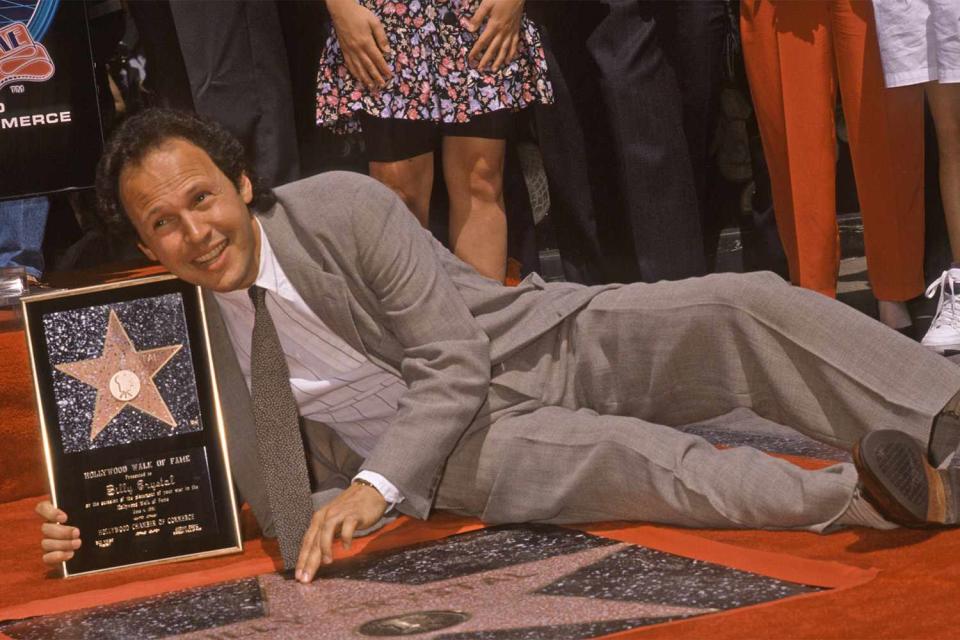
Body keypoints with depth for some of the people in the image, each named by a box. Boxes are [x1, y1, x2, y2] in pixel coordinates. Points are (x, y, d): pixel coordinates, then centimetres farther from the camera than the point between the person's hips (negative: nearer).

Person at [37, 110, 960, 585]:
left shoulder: (344, 209, -14)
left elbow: (453, 363, -18)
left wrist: (374, 487, -33)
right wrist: (88, 525, -15)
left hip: (544, 344, 1)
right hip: (465, 452, -1)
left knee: (747, 309, -22)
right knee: (639, 461, -32)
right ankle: (883, 498, -45)